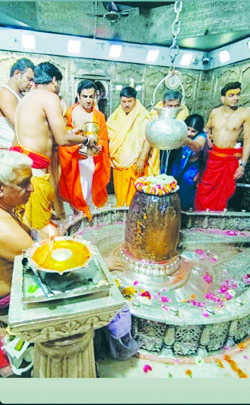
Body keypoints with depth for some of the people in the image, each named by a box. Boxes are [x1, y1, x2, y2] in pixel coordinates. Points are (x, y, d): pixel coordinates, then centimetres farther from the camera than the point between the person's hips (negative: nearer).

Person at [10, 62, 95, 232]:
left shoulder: (26, 98, 22)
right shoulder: (50, 97, -4)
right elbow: (62, 139, -8)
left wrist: (69, 133, 34)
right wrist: (86, 140, 11)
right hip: (32, 168, -9)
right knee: (40, 226, 0)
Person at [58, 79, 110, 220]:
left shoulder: (99, 116, 9)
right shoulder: (70, 113, 1)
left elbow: (103, 137, 9)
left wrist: (99, 147, -12)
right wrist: (77, 148, -19)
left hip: (93, 158, 2)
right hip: (73, 159, -2)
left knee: (90, 186, 6)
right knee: (76, 188, -1)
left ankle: (87, 211, 24)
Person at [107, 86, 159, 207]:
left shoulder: (142, 117, -6)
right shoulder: (116, 116, 11)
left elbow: (148, 139, -12)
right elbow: (109, 135, 16)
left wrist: (142, 160, -17)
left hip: (135, 164, -5)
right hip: (118, 163, 5)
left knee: (133, 194, -4)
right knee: (120, 193, 12)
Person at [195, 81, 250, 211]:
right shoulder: (215, 112, 4)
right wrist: (207, 134, -2)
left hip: (231, 158, -2)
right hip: (212, 156, 2)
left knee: (223, 194, 8)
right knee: (204, 191, 3)